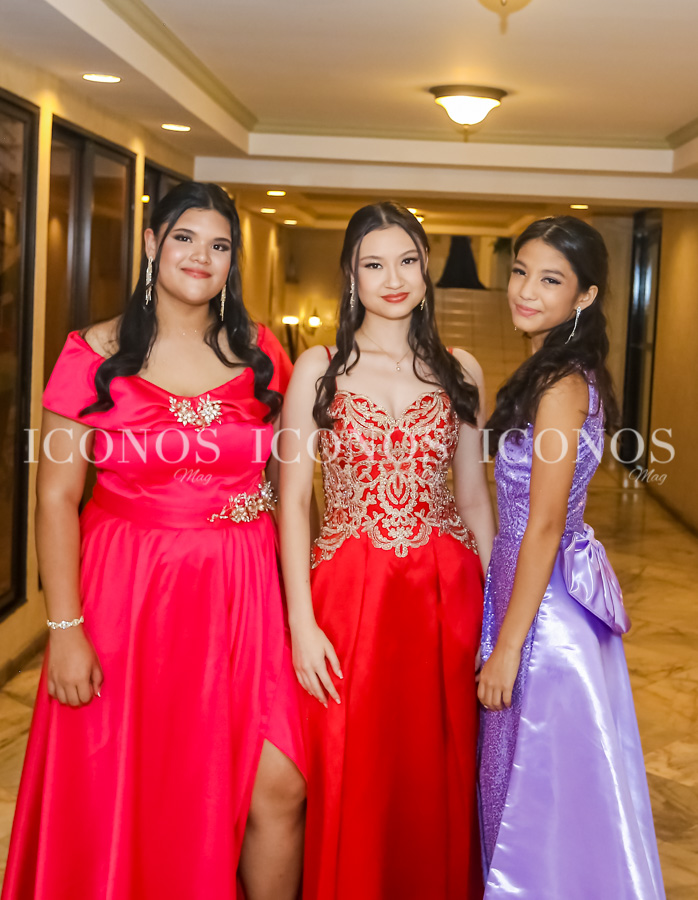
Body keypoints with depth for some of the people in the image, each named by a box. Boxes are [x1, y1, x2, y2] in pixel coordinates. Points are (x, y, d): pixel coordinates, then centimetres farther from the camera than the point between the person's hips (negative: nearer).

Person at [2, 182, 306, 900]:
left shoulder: (260, 354, 5)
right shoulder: (96, 353, -3)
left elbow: (288, 477, 11)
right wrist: (64, 626, -10)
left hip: (242, 595, 2)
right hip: (126, 591, -1)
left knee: (278, 787, -3)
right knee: (120, 799, 8)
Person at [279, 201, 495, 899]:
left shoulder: (459, 371, 7)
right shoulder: (319, 369, 0)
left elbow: (474, 495, 11)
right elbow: (293, 500, -2)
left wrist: (499, 605, 6)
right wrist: (301, 622, -10)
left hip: (446, 592, 2)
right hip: (349, 592, -2)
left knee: (439, 779, 11)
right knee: (350, 782, 6)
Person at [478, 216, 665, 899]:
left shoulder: (560, 385, -19)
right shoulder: (559, 374, 9)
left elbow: (544, 527, -20)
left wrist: (507, 646, -16)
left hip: (545, 602, -9)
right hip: (555, 590, 9)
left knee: (543, 787, 6)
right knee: (540, 785, 21)